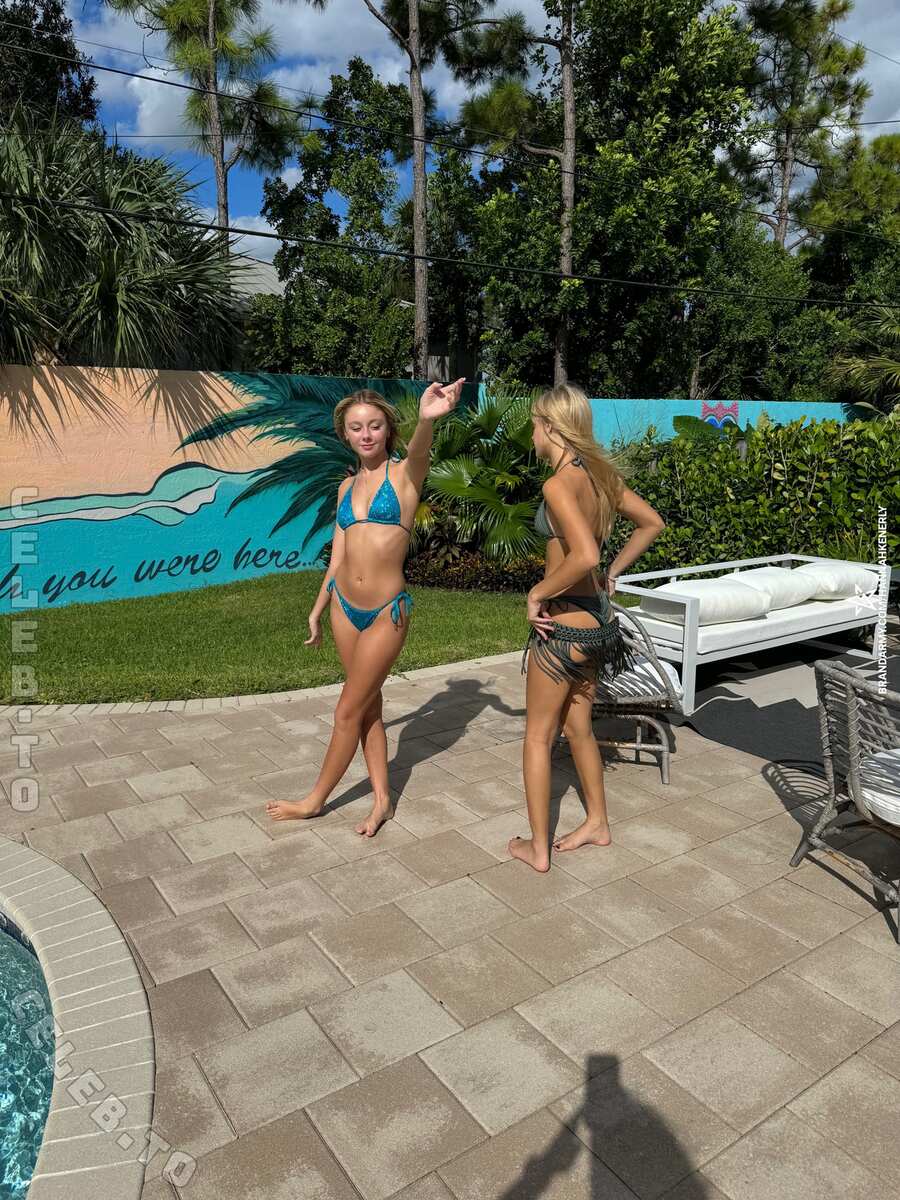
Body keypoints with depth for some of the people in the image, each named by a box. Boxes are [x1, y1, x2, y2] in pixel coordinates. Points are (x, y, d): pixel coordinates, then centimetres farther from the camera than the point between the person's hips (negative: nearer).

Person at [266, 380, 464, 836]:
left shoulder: (404, 473, -8)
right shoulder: (347, 486, 8)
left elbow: (418, 451, -34)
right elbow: (338, 556, 15)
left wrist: (426, 419, -57)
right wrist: (317, 611, 19)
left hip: (387, 611, -6)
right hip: (344, 605, 6)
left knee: (349, 710, 6)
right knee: (367, 704, 14)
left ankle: (315, 800, 25)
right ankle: (382, 798, 27)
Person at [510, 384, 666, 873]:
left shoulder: (559, 484, -20)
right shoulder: (601, 474, 6)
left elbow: (584, 555, -33)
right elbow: (652, 522, 17)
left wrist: (538, 592, -19)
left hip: (564, 620, -8)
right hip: (598, 615, 8)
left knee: (538, 736, 8)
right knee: (578, 727, 22)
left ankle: (538, 847, 19)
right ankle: (597, 823, 37)